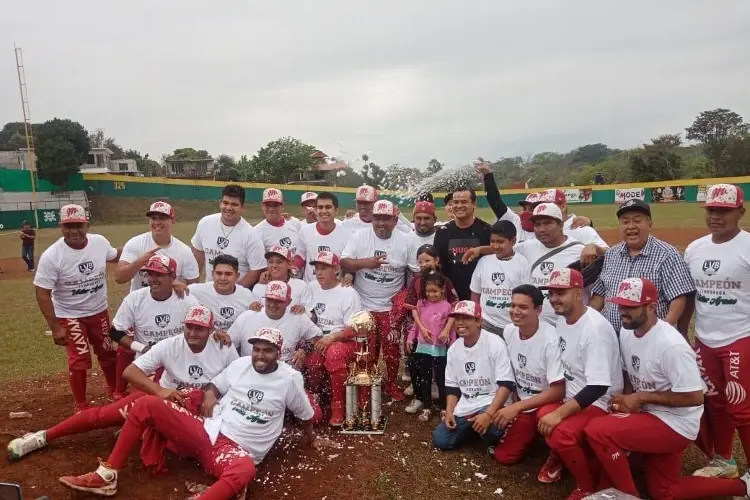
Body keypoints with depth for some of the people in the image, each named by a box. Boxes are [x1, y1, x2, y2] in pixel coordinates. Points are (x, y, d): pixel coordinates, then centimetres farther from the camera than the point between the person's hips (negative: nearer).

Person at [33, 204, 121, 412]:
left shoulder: (100, 242, -12)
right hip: (69, 316, -4)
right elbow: (42, 293, -19)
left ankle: (115, 391, 41)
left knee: (108, 354, 17)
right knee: (79, 360, -4)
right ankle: (81, 406, 18)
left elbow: (116, 256, 11)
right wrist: (55, 328, -20)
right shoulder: (51, 256, -23)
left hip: (99, 311, 4)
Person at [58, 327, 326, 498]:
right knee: (147, 404, -8)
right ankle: (107, 476, -4)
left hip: (237, 450, -4)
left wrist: (311, 439, 21)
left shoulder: (290, 378, -4)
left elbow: (305, 413, 11)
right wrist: (209, 394, -2)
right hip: (205, 433, 5)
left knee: (245, 470, -43)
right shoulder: (241, 364, 6)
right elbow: (214, 385, 19)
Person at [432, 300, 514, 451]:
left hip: (491, 402, -6)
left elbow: (506, 385, -19)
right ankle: (473, 428, 20)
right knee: (440, 441, -4)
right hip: (465, 406, 6)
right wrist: (449, 412, -2)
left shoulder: (495, 343, -15)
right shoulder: (453, 349, 4)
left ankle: (494, 440, 0)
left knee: (488, 426, -37)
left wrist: (488, 414, -30)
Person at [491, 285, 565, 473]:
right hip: (522, 403, 6)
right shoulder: (508, 331, -8)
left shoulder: (550, 339, -28)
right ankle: (532, 435, 29)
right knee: (503, 456, 0)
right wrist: (514, 405, 4)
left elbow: (558, 391, -27)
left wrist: (517, 407, -28)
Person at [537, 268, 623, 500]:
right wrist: (554, 408, 6)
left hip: (599, 402, -8)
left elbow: (598, 387, -29)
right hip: (571, 398, 8)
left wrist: (559, 413, -30)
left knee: (560, 433, -29)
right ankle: (559, 455, 20)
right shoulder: (561, 318, 1)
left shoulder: (595, 328, -26)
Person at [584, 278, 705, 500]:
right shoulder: (626, 332, -1)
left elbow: (695, 397, -25)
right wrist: (626, 401, -6)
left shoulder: (671, 345, -28)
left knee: (597, 431, -26)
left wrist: (640, 398, -21)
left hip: (676, 425, -9)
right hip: (648, 415, 9)